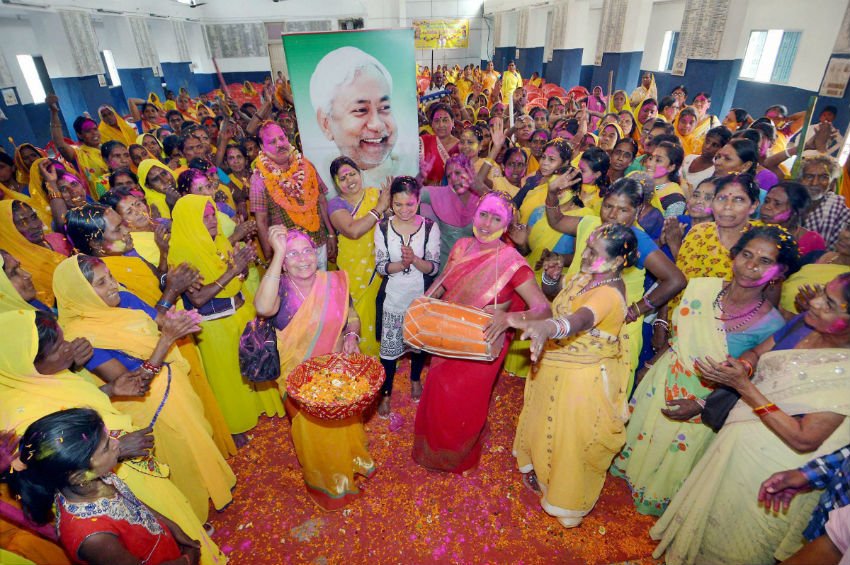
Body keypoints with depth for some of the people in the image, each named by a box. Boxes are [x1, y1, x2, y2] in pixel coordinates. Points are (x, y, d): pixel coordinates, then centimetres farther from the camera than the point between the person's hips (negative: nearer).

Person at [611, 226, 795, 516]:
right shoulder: (700, 287, -15)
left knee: (671, 466, 22)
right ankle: (628, 470, 57)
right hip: (662, 383, 3)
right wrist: (651, 363, 6)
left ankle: (657, 503, 52)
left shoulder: (771, 325, -23)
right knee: (641, 440, 26)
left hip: (704, 403, -2)